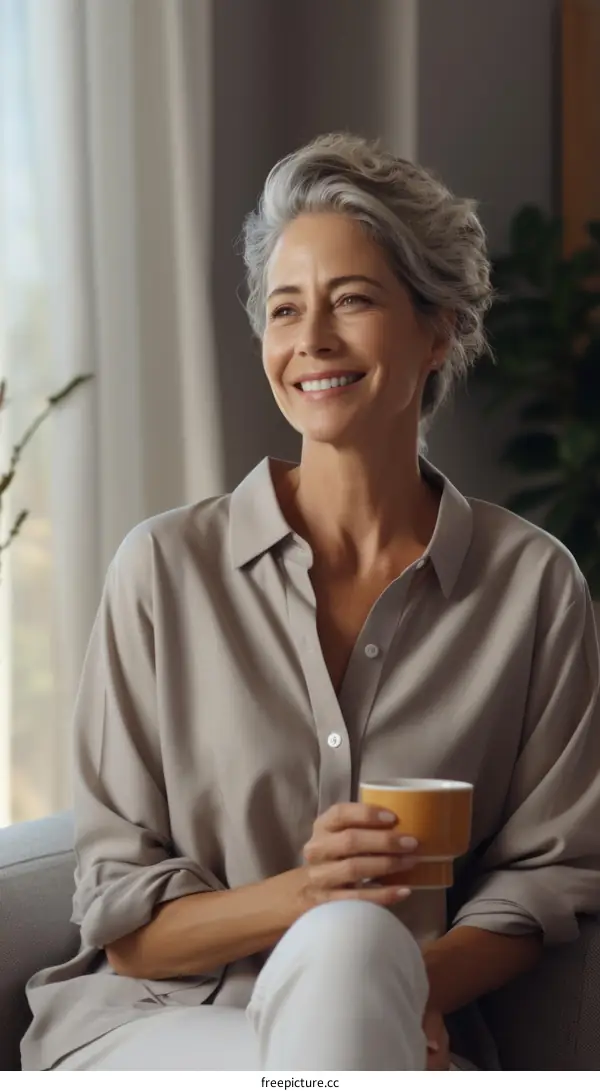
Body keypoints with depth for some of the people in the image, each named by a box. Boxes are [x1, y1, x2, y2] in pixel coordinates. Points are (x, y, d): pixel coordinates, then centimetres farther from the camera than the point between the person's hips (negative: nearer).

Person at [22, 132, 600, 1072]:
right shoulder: (166, 568, 2)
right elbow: (121, 923, 2)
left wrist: (415, 990, -14)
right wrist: (300, 894, -18)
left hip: (393, 1029, 1)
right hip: (150, 1028, -1)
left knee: (352, 948, -35)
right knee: (343, 938, -34)